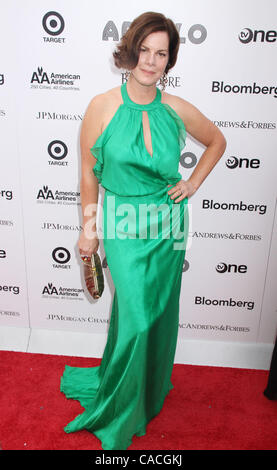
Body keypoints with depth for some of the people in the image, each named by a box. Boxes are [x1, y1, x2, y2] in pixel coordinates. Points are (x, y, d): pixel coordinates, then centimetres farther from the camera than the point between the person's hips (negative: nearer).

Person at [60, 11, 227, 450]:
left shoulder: (178, 110, -3)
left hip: (168, 225, 3)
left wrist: (193, 183, 5)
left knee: (159, 312, 16)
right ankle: (119, 412, 29)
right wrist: (88, 229, 1)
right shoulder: (103, 106, -9)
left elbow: (217, 141, 16)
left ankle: (151, 389, 46)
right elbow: (89, 172, -2)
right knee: (137, 318, -2)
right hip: (124, 226, -3)